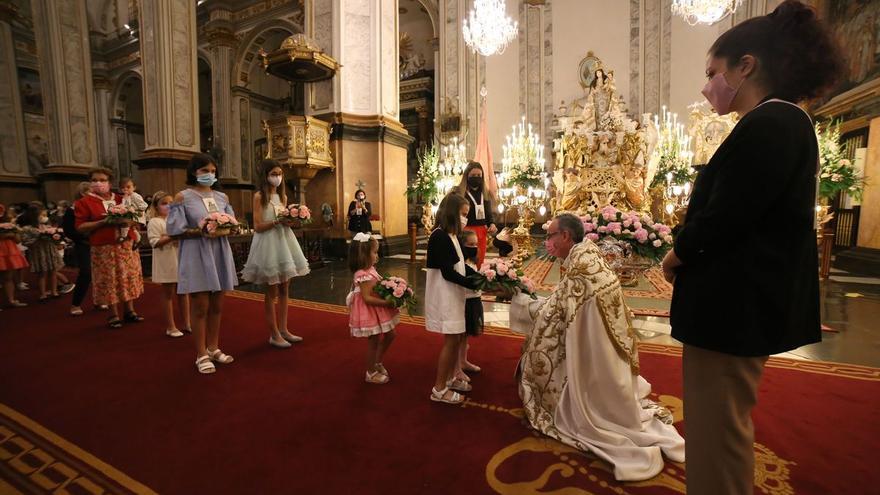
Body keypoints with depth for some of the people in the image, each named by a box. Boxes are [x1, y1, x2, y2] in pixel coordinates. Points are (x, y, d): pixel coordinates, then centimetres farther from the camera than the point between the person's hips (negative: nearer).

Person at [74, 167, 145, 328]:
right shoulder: (83, 202, -1)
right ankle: (114, 315, 13)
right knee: (109, 281, 2)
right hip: (103, 249, -3)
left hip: (127, 245, 4)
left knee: (129, 277, 8)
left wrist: (127, 221, -9)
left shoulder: (121, 199, 10)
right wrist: (103, 222, -18)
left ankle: (130, 311, 18)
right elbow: (80, 227, -6)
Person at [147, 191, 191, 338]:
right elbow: (155, 242, -16)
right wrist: (171, 237, -23)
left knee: (183, 292, 11)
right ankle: (170, 327, 15)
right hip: (166, 263, -6)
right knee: (168, 294, 4)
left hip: (180, 259, 6)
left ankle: (186, 323, 22)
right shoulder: (154, 222, -8)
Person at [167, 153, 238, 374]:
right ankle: (201, 354, 11)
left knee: (217, 306, 11)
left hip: (220, 252, 5)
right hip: (196, 254, -5)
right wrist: (200, 232, -18)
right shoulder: (182, 197, -3)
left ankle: (213, 348, 25)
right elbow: (175, 230, -7)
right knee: (200, 306, -1)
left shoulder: (222, 197, 11)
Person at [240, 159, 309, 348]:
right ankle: (274, 334, 10)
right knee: (271, 291, 1)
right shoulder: (259, 196, -6)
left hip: (284, 241, 6)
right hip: (268, 243, -6)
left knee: (284, 290, 9)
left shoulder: (283, 196, 12)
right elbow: (258, 227, -11)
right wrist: (277, 221, -22)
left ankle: (283, 329, 18)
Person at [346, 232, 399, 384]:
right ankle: (371, 373, 25)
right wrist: (387, 302, -28)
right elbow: (367, 298, -29)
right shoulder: (364, 275, -26)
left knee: (389, 335, 19)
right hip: (369, 312, -10)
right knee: (373, 341, 5)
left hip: (378, 310, 10)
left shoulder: (370, 270, 4)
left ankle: (377, 363, 36)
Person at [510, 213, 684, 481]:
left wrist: (516, 298, -6)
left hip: (593, 355, -9)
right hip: (601, 351, 9)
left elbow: (550, 312, -19)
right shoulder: (588, 256, 3)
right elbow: (560, 307, 8)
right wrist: (524, 296, 10)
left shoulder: (581, 265, -26)